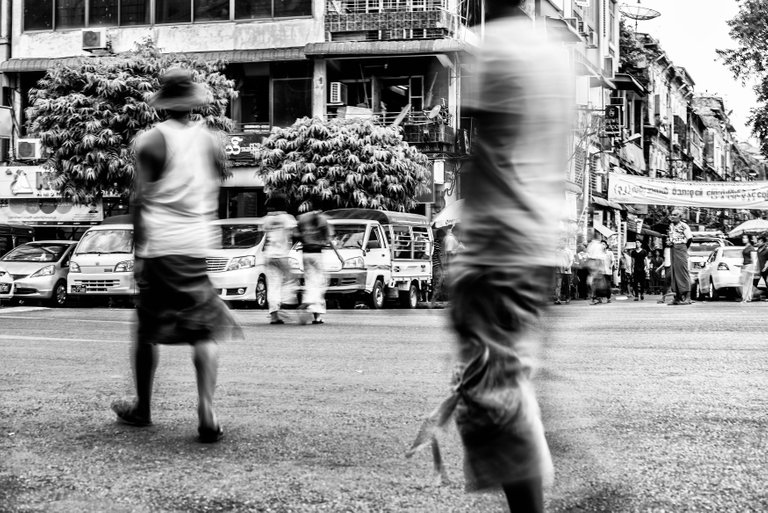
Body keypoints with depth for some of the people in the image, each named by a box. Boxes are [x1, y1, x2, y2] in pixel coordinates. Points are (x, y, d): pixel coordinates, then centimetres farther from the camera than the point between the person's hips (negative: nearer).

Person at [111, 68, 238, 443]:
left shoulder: (152, 141, -4)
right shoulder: (211, 142, 7)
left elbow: (140, 200, -8)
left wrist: (138, 251, -6)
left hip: (157, 247, -2)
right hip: (196, 247, 2)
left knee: (146, 331, 12)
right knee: (205, 330, 3)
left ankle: (142, 408, 24)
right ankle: (206, 414, -12)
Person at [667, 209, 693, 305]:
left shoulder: (683, 226, -7)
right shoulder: (670, 226, 16)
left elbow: (690, 238, -10)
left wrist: (685, 247, 1)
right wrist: (668, 242, 5)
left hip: (681, 248, -8)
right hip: (672, 250, 8)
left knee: (683, 271, -11)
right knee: (674, 272, 6)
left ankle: (687, 297, -13)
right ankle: (678, 296, 9)